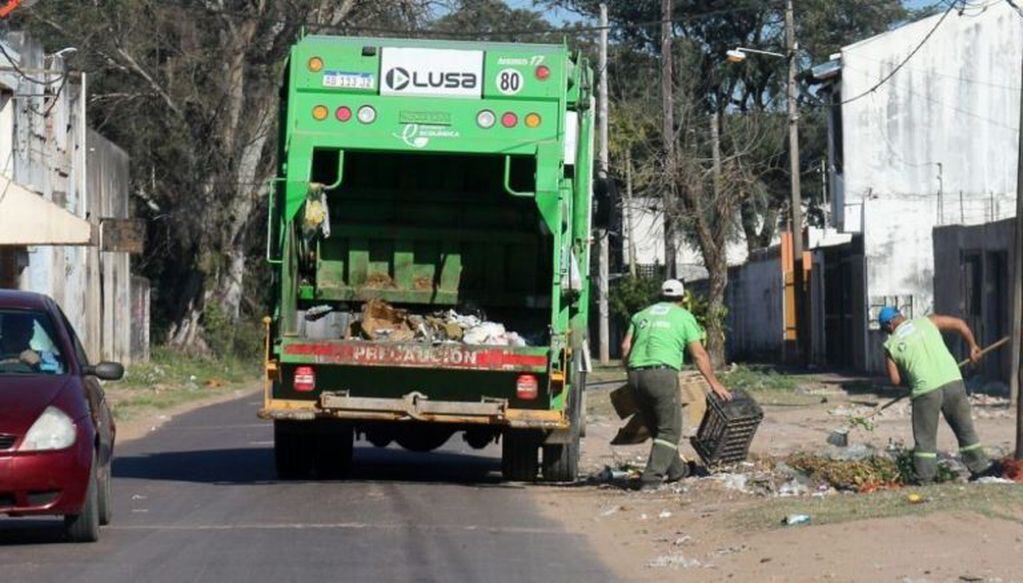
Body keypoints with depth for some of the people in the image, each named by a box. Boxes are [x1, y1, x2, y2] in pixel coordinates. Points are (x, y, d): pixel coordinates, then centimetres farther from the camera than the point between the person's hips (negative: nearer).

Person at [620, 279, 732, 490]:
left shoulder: (642, 315, 22)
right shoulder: (684, 317, 10)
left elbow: (625, 347, 12)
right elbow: (699, 355, 5)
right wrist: (714, 383, 12)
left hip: (636, 375, 5)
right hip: (662, 374, -5)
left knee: (656, 427, 19)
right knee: (669, 430, 0)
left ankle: (676, 469, 30)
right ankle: (651, 477, -12)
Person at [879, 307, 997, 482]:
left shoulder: (891, 345, 7)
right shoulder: (926, 322, 10)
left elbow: (895, 380, 6)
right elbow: (959, 324, 11)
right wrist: (972, 346, 24)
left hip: (925, 390, -2)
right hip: (952, 380, 2)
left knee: (925, 437, 10)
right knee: (965, 428, 15)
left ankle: (925, 478, 11)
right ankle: (980, 466, 22)